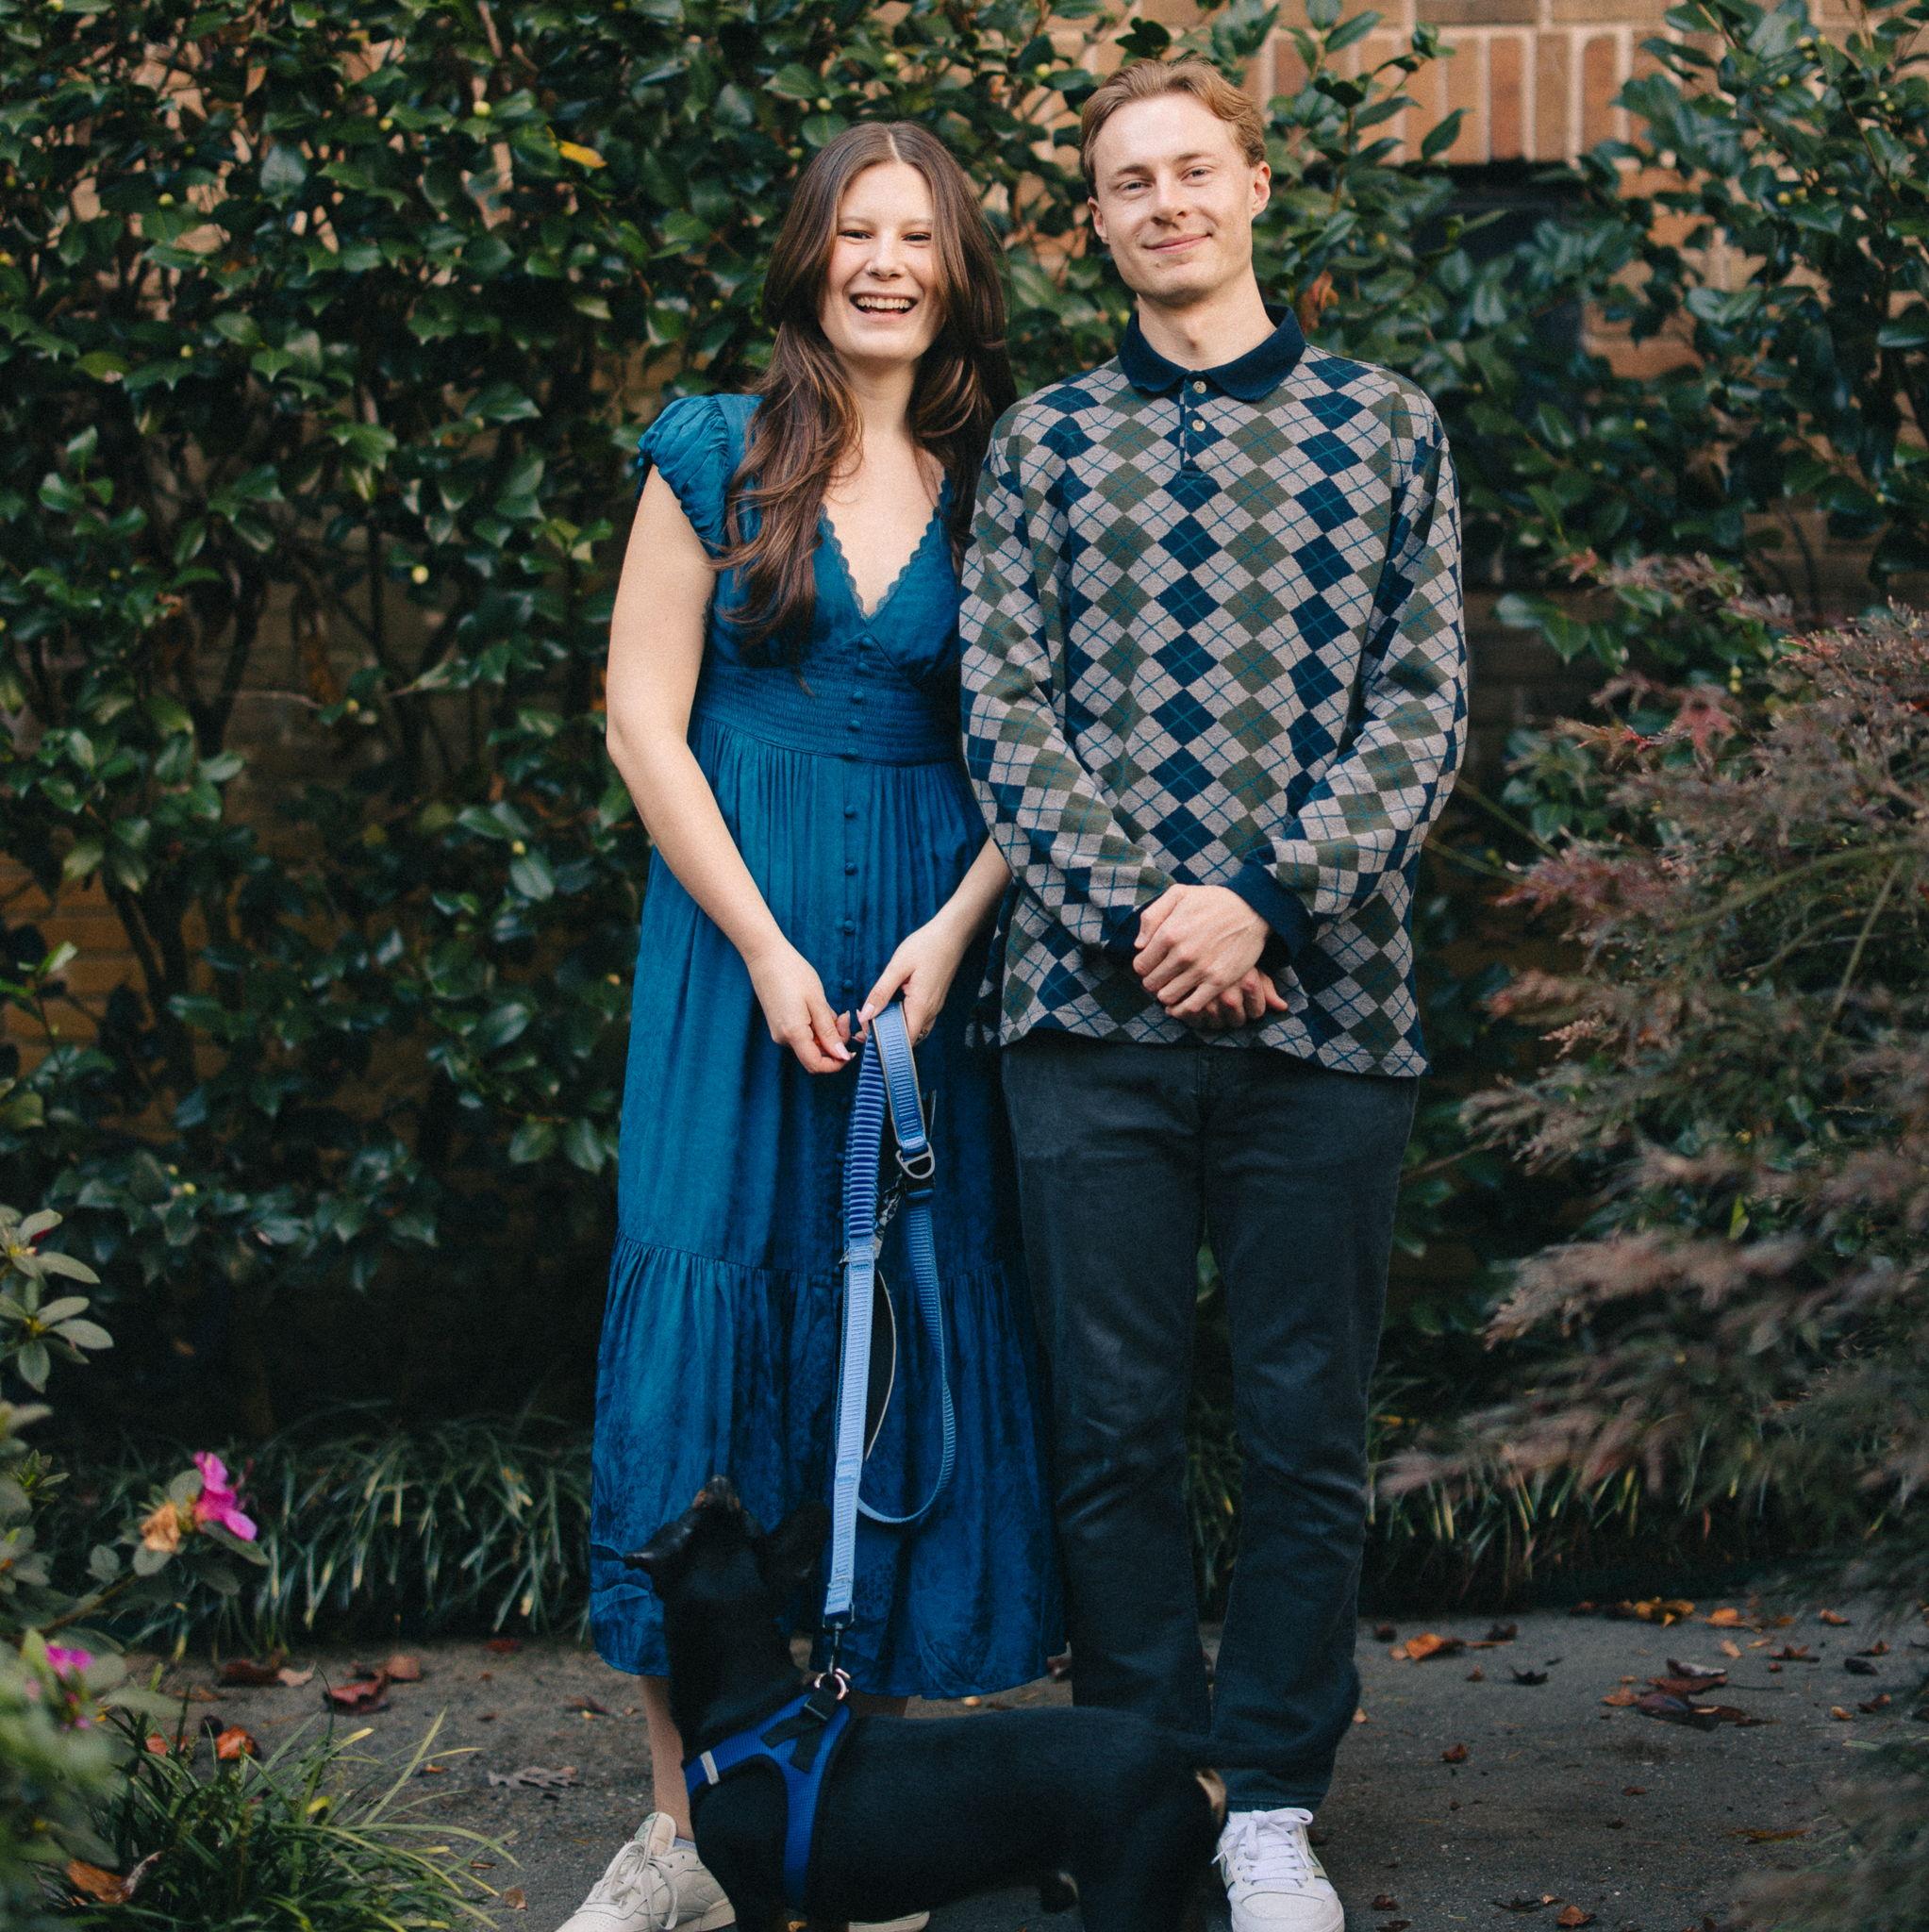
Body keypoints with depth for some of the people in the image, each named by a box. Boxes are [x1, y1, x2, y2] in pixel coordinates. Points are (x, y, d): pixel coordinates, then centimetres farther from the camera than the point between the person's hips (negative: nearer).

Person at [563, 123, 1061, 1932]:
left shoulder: (999, 487, 8)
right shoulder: (715, 455, 4)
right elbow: (642, 714, -1)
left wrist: (954, 933, -10)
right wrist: (765, 950, -8)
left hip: (933, 937, 2)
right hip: (736, 920, -1)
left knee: (918, 1321, 2)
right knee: (703, 1305, -5)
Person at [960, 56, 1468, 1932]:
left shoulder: (1383, 424, 9)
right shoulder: (1044, 440, 11)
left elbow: (1419, 711, 2)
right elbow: (1004, 712, 3)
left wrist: (1260, 900, -11)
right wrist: (1138, 917, -11)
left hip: (1322, 1005, 0)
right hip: (1093, 1005, 1)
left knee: (1308, 1433, 5)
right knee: (1113, 1430, 5)